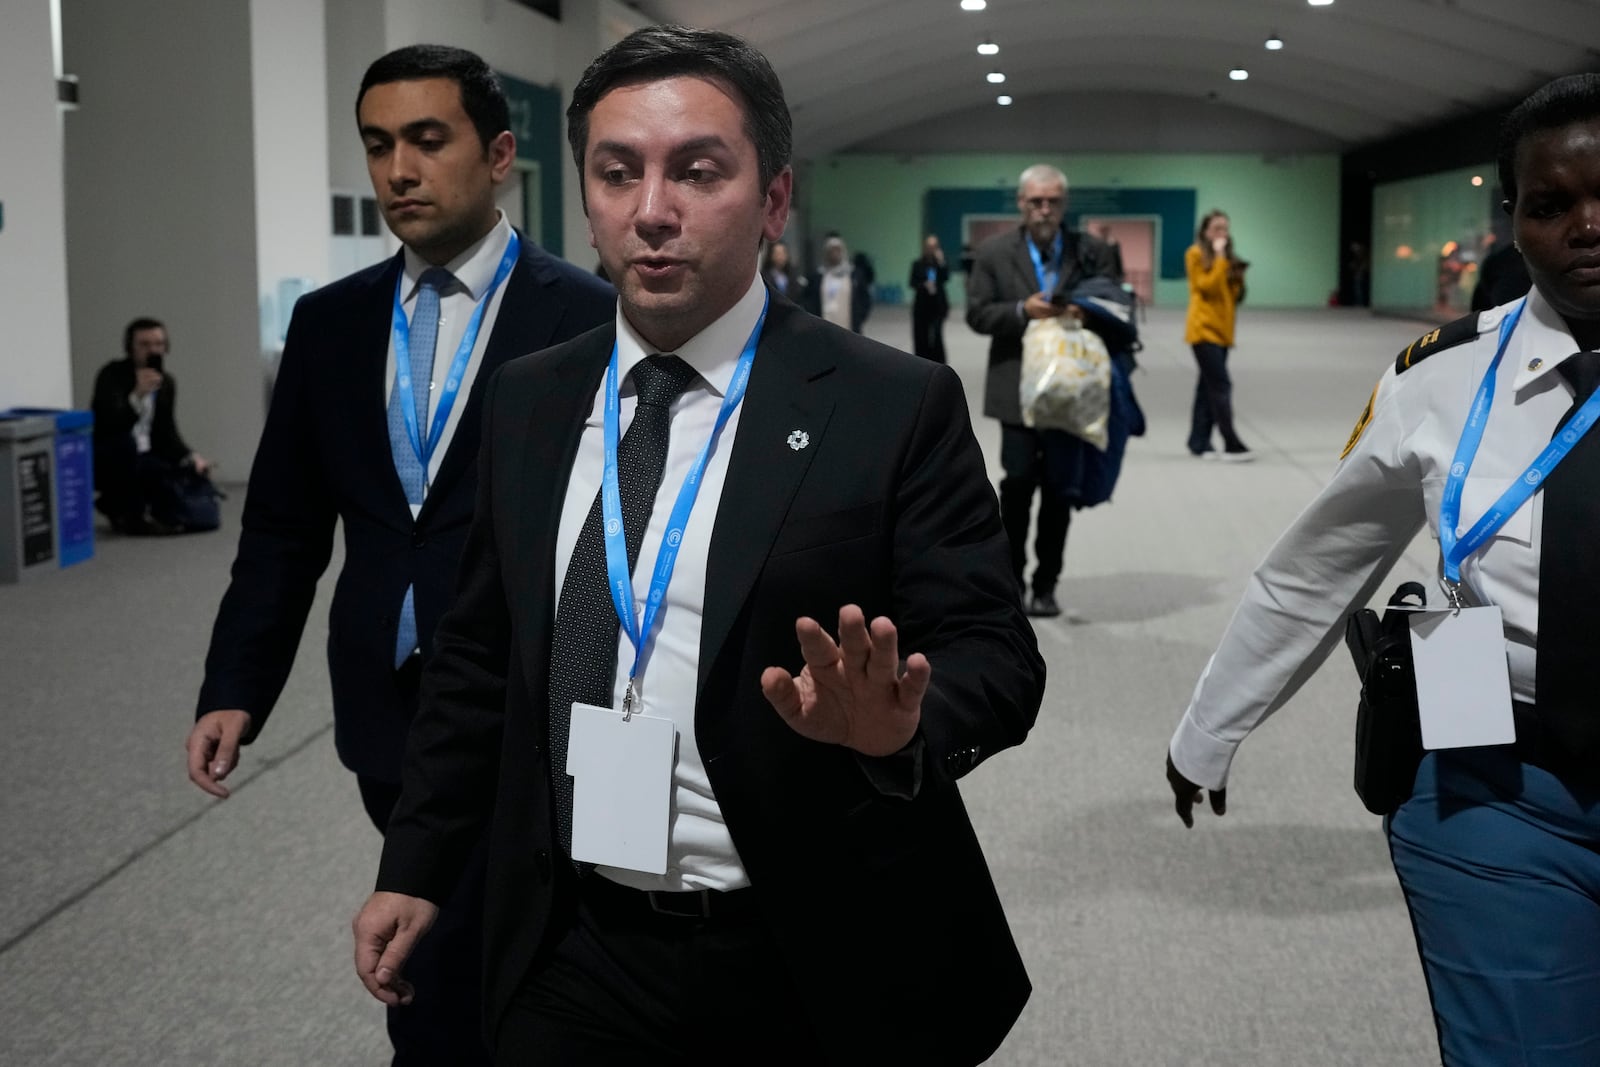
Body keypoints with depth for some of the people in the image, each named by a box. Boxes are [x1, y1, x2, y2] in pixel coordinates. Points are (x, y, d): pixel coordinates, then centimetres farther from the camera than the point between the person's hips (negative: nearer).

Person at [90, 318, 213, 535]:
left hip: (141, 459, 6)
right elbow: (111, 425, -30)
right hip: (104, 460, -6)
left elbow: (167, 434, 9)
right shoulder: (112, 375, -14)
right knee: (123, 442, -37)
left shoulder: (167, 383, 5)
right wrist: (137, 395, -44)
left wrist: (192, 457, -8)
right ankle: (133, 516, -18)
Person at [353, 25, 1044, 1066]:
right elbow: (479, 654, 11)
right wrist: (414, 866, 10)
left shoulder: (897, 408, -10)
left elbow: (995, 657, -11)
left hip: (815, 974, -3)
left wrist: (902, 726, -31)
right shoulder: (527, 403, 4)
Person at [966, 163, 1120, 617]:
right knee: (1019, 481, -8)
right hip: (1018, 388, -1)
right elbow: (977, 313, -2)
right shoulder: (994, 252, 1)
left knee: (1059, 489, 6)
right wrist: (1021, 310, -18)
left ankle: (1045, 584, 16)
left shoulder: (1092, 251, 4)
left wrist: (1087, 314, -18)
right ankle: (1010, 578, 9)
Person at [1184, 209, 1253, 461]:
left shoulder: (1226, 256, 17)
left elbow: (1233, 294, 18)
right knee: (1221, 385, -13)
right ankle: (1232, 445, -14)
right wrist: (1220, 258, -13)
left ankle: (1199, 443, 15)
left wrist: (1238, 277, 0)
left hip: (1222, 327, 8)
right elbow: (1207, 285, -15)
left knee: (1208, 386, 10)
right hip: (1203, 327, -8)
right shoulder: (1196, 254, -5)